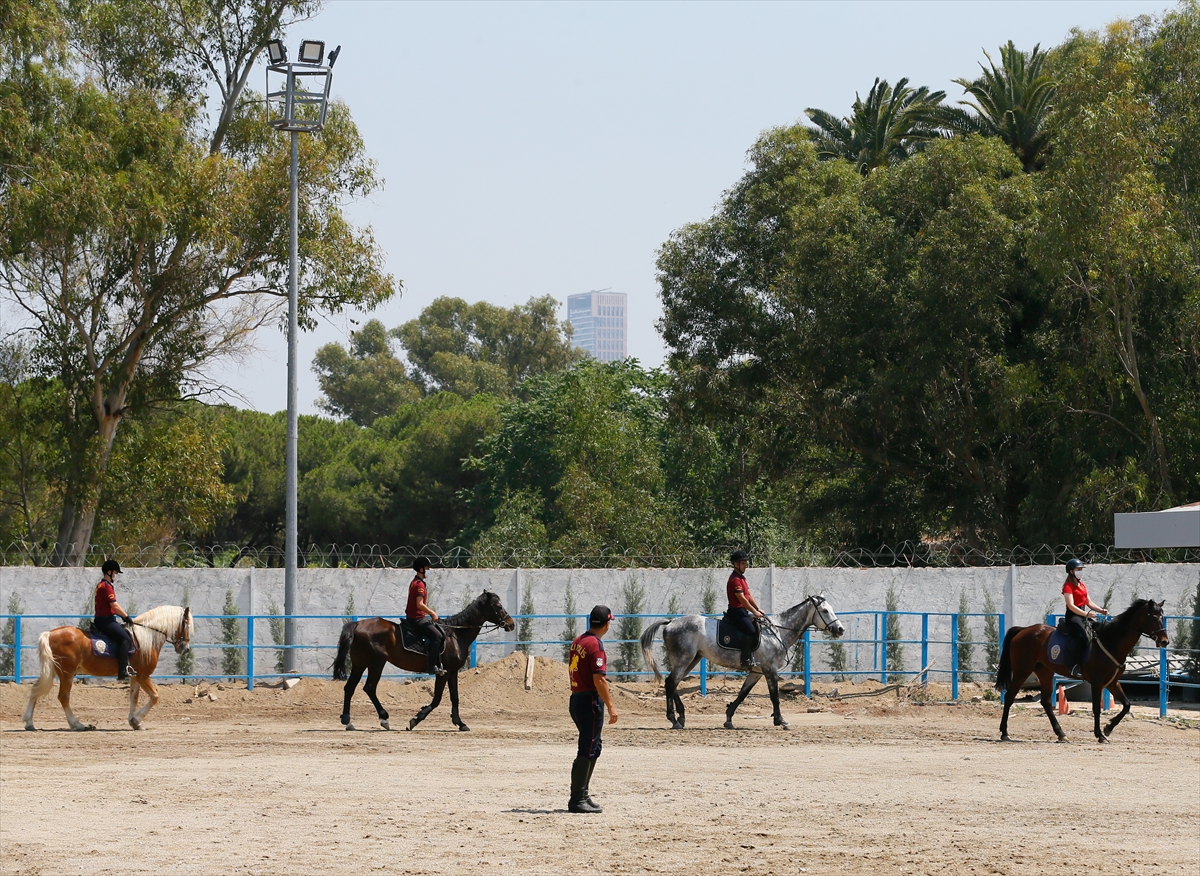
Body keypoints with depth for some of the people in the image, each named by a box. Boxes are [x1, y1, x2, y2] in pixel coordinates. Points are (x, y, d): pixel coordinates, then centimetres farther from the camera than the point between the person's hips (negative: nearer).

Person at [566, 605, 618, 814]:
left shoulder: (577, 642, 12)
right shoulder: (595, 645, -16)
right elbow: (599, 679, -20)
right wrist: (611, 706, -17)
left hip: (576, 699, 9)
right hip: (590, 701, -9)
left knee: (592, 749, 18)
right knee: (587, 751, -7)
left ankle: (582, 796, 22)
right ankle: (578, 800, -8)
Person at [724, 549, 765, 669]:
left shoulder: (741, 578, 18)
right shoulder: (735, 579, -16)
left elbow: (749, 596, 20)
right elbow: (741, 598, -21)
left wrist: (758, 609, 10)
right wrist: (754, 612, -16)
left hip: (743, 612, 11)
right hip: (736, 611, -11)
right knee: (751, 631, -25)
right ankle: (746, 660, -26)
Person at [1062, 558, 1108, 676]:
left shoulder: (1082, 585, 19)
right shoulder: (1068, 586, -8)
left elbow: (1089, 603, 19)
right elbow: (1071, 605, -19)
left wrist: (1101, 610, 2)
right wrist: (1086, 614, -29)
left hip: (1084, 614, 10)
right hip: (1073, 616, -10)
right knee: (1085, 638, -29)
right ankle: (1078, 666, -29)